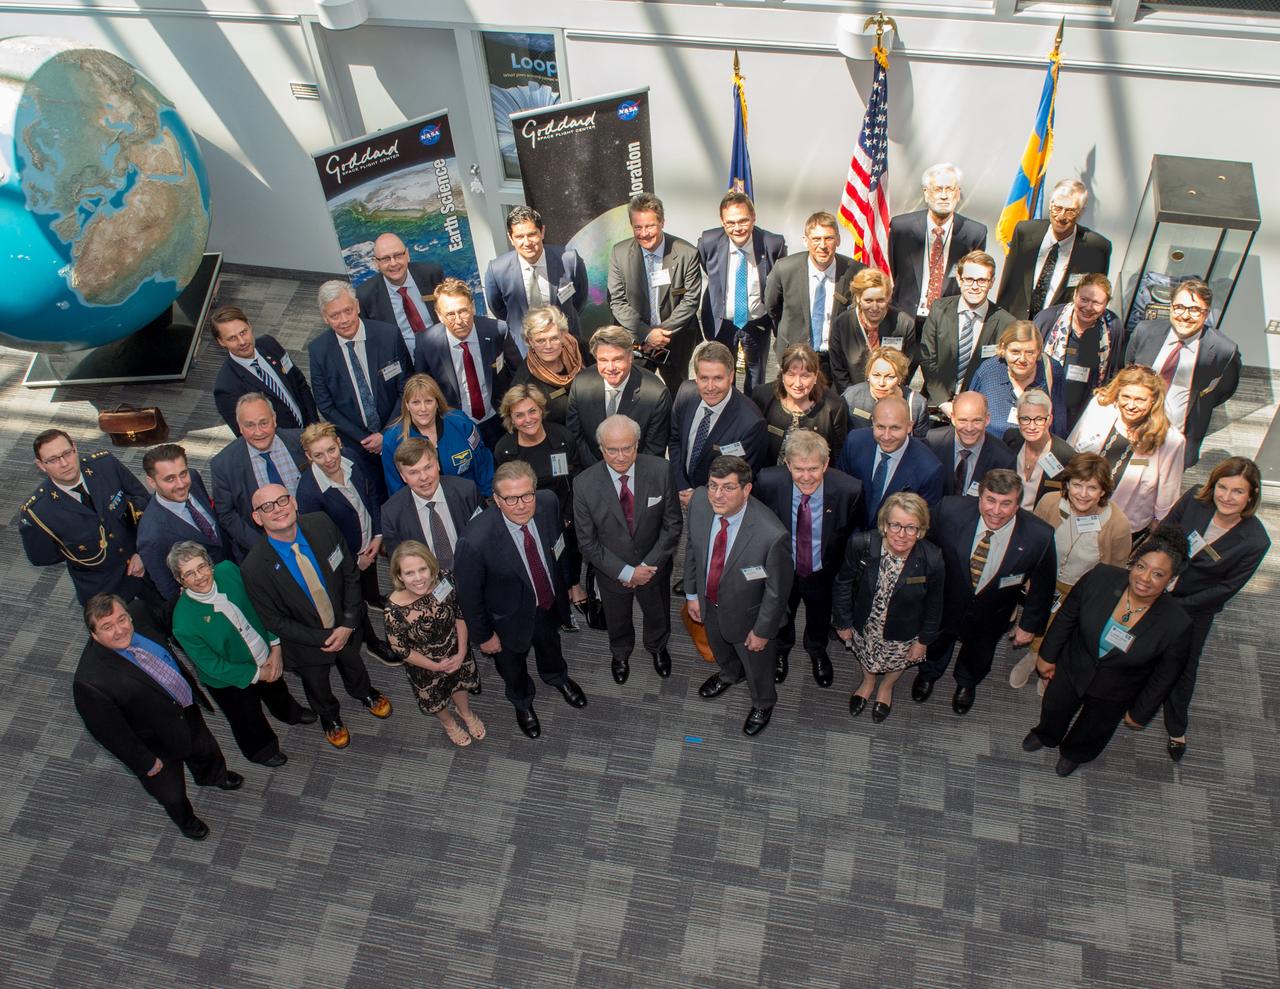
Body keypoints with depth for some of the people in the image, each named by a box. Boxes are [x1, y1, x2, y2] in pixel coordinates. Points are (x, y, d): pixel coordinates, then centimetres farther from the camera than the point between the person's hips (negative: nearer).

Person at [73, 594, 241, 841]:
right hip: (156, 742, -5)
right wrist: (146, 763, -15)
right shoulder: (90, 682, -40)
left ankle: (212, 776, 71)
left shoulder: (139, 615, -25)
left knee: (206, 751, 35)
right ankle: (184, 818, 60)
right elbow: (109, 732, -26)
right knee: (172, 794, 24)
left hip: (187, 709, 6)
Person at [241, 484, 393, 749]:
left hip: (345, 628, 3)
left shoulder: (321, 525, -25)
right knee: (317, 687, 28)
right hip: (306, 641, -2)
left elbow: (350, 574, -13)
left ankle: (364, 693, 68)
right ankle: (329, 716, 63)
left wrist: (348, 625, -18)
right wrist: (324, 638, -21)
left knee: (353, 665, 33)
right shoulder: (254, 568, -33)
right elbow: (275, 621, -19)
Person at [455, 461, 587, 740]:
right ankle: (522, 702, 62)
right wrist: (483, 636, -10)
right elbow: (469, 595, -23)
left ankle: (557, 677, 70)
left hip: (550, 602, 4)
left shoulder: (548, 502, -27)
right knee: (513, 664, 28)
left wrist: (568, 584, 9)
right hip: (513, 617, -4)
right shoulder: (476, 541, -41)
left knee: (550, 643, 35)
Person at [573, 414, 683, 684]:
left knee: (658, 616, 30)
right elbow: (587, 542, -17)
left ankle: (657, 647, 64)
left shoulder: (660, 470, -24)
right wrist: (626, 572, -20)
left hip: (654, 568, 1)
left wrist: (648, 565, -18)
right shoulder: (584, 484, -26)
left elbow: (673, 523, -13)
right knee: (617, 622, 28)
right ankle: (620, 653, 62)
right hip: (612, 572, -1)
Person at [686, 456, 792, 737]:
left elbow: (778, 590, -24)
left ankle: (763, 704, 61)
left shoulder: (771, 535, -42)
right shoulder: (699, 501, -26)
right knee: (718, 646, 36)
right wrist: (692, 593, 4)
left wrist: (763, 631, -12)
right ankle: (728, 674, 72)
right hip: (710, 603, 5)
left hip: (747, 613, -4)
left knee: (756, 663, 27)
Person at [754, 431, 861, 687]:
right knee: (780, 617, 31)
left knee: (820, 619, 31)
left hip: (822, 573, 0)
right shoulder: (768, 482, -31)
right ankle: (781, 650, 65)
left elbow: (851, 535, -13)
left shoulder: (849, 490, -32)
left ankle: (817, 652, 66)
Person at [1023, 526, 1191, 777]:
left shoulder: (1177, 625, -32)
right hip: (1072, 669, 1)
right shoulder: (1101, 578, -29)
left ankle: (1075, 754, 64)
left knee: (1094, 731, 29)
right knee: (1054, 710, 30)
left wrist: (1140, 713, -3)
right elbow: (1066, 616, -11)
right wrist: (1048, 655, -1)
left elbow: (1164, 677, -14)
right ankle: (1046, 736, 66)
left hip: (1113, 695, -1)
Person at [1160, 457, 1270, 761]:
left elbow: (1226, 589, -18)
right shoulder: (1194, 499, -21)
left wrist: (1176, 606, -16)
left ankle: (1176, 730, 42)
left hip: (1195, 610, -2)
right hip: (1157, 591, 2)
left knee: (1183, 667, 17)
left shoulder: (1255, 541, -26)